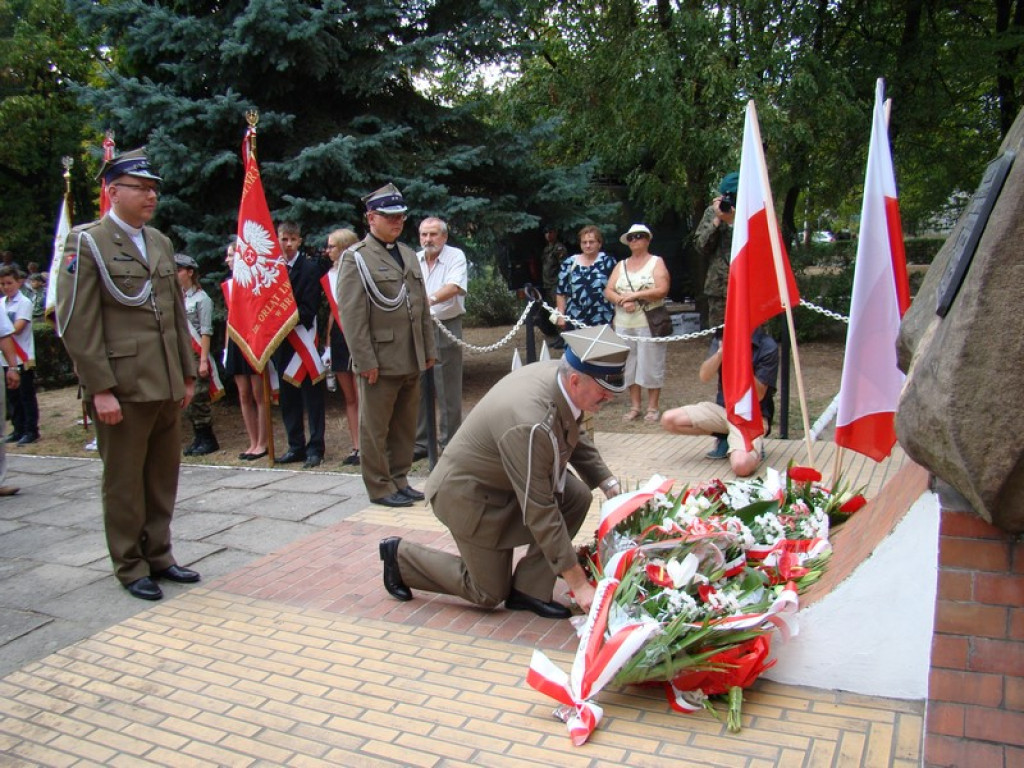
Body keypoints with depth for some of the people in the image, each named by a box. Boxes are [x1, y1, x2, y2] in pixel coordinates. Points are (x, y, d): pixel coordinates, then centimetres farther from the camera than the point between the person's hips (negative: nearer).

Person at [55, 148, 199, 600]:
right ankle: (130, 567, 20)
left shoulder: (160, 243, 15)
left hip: (166, 387, 6)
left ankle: (158, 555, 28)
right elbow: (77, 323, -11)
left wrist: (187, 374, 14)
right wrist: (100, 389, -16)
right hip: (122, 388, -6)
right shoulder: (87, 243, -6)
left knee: (163, 478, 14)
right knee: (124, 482, 6)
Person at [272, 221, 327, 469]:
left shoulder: (310, 267, -4)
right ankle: (296, 446, 18)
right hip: (281, 341, 5)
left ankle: (315, 448, 4)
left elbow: (309, 308, -11)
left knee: (312, 395, 0)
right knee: (288, 396, 10)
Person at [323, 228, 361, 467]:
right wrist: (328, 345, 15)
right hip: (339, 338, 7)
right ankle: (356, 448, 14)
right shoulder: (331, 275, 13)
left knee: (361, 398, -7)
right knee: (349, 398, 9)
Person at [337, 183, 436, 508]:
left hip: (411, 361, 7)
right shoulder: (356, 258, -6)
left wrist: (429, 350, 14)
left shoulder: (408, 254, 16)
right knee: (375, 429, 4)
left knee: (405, 427, 13)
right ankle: (380, 487, 15)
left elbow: (422, 307, 18)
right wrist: (366, 361, -16)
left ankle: (399, 480, 25)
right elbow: (352, 315, -12)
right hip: (380, 361, -7)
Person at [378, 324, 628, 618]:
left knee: (578, 496, -10)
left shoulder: (558, 373, -15)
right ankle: (401, 555, 20)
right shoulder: (530, 426, -39)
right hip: (469, 492, -8)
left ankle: (528, 590, 1)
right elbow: (539, 512, -32)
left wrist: (609, 485, -3)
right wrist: (579, 584, -26)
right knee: (489, 594, 5)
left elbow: (576, 437, 8)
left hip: (506, 478, 8)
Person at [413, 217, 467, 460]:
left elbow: (454, 287, -22)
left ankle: (450, 444, 10)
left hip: (446, 328, -5)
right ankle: (420, 441, 20)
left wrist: (431, 299, -39)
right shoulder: (414, 260, 11)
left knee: (448, 390, 0)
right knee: (418, 388, 9)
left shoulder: (456, 256, -5)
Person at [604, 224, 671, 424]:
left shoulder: (657, 262, 2)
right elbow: (608, 291, 7)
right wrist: (623, 301, -13)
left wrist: (634, 295, -16)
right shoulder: (621, 265, 15)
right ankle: (634, 406, 16)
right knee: (629, 364, 8)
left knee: (650, 364, -1)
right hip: (624, 324, 5)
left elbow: (662, 290, -12)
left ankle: (653, 407, 8)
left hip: (649, 323, -5)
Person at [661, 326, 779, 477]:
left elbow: (757, 395, -15)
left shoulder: (768, 347, -13)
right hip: (722, 408, 6)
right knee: (668, 420, -13)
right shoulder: (722, 338, 2)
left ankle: (753, 445, 5)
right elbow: (704, 376, -5)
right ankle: (725, 437, 6)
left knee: (741, 466, -33)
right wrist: (720, 352, -22)